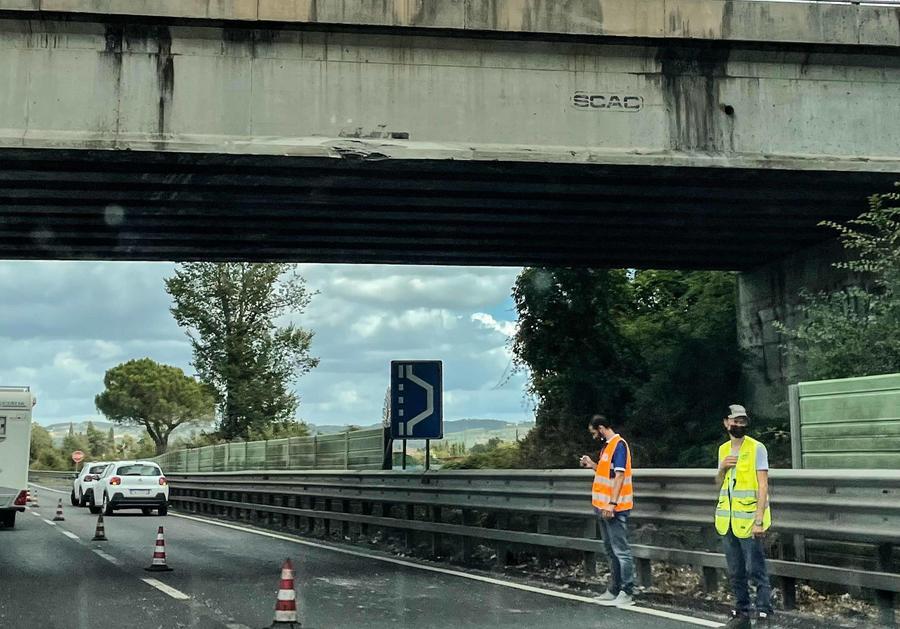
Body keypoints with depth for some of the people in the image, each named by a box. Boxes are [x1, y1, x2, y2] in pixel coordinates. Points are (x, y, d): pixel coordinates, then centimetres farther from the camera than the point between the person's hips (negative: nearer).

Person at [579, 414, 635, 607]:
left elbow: (619, 475, -19)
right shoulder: (607, 446, 16)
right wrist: (592, 465, 9)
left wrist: (612, 503, -24)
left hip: (615, 509, -10)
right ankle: (614, 590, 22)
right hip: (604, 507, 10)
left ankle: (627, 593, -4)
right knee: (611, 551, 15)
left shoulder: (619, 445, -13)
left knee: (621, 551, -7)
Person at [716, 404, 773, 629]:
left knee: (756, 570, -4)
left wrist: (759, 520, -19)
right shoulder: (724, 449, 11)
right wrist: (722, 468, -2)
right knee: (735, 572, 11)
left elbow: (763, 486, -12)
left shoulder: (756, 448, -7)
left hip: (748, 519, -6)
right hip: (728, 520, 6)